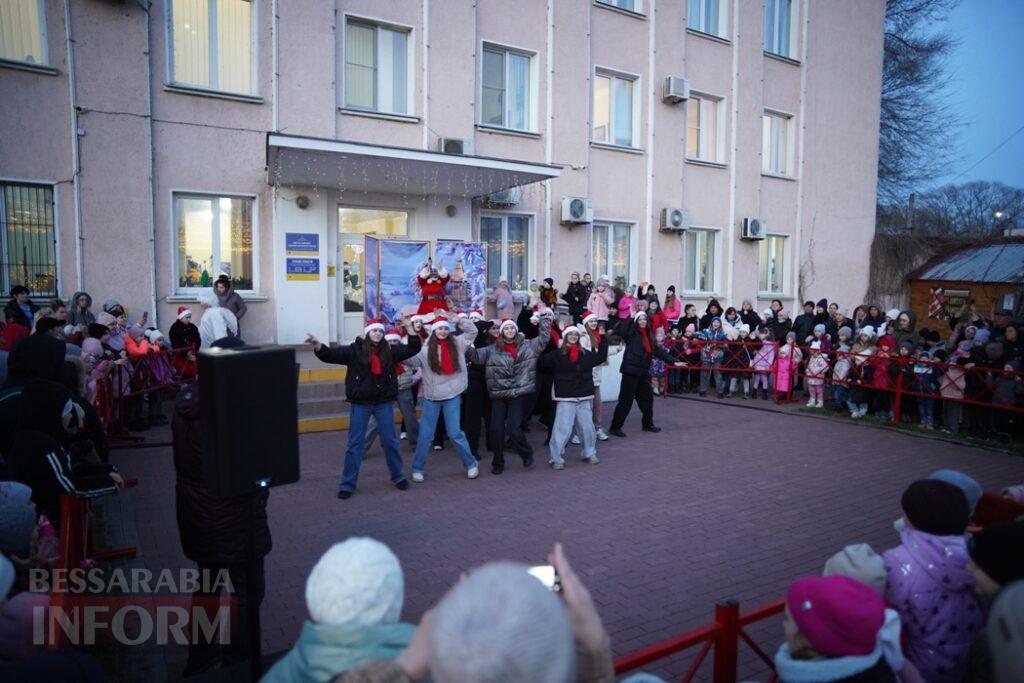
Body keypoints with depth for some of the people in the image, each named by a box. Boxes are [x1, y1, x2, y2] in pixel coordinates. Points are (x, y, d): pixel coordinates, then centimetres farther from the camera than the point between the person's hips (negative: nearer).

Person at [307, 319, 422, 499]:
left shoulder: (389, 351, 4)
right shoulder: (355, 350, -4)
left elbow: (413, 349, 8)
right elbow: (331, 355, -12)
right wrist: (317, 345, -30)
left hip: (384, 403, 2)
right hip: (360, 403, -2)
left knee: (390, 441, 10)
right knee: (354, 444, 4)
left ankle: (398, 477, 27)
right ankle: (348, 484, 13)